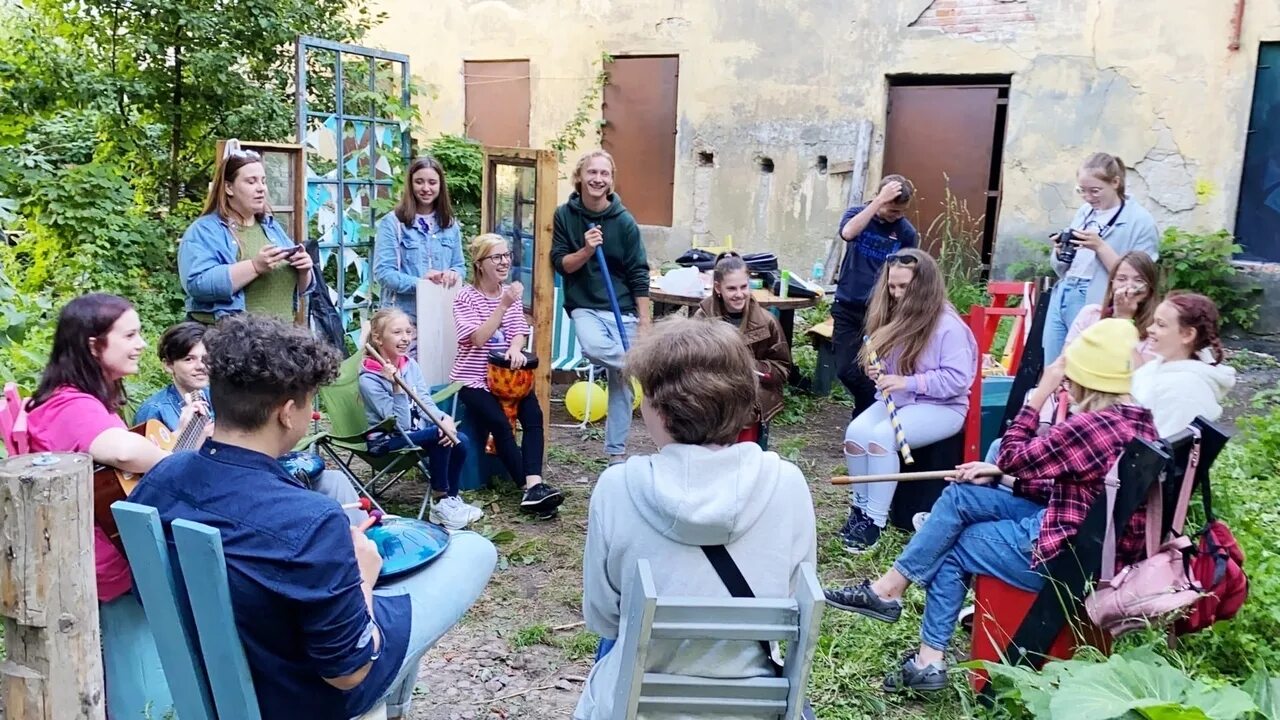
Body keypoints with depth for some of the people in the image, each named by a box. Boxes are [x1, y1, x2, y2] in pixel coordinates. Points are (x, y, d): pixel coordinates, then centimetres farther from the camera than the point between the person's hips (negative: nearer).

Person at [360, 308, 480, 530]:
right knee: (438, 436, -28)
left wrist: (444, 418, -22)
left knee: (459, 440, -16)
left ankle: (451, 499, 2)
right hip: (387, 441, -6)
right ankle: (440, 502, -13)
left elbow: (425, 402, -1)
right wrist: (397, 386, -31)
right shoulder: (369, 379, -18)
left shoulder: (411, 364, 2)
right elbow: (401, 424, -22)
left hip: (415, 431, 7)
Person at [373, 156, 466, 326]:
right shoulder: (392, 222, -3)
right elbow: (383, 271, -9)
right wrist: (419, 282, -22)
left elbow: (460, 266, 14)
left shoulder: (450, 224, 11)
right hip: (403, 316, -4)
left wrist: (453, 274, -10)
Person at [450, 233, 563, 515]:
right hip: (473, 377, -4)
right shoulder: (465, 297, -6)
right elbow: (478, 338, -19)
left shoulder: (512, 293, 10)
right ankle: (531, 487, -24)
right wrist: (503, 305, -27)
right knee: (500, 423, -26)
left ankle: (534, 484, -32)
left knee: (533, 415, -22)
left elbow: (520, 331, 4)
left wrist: (515, 348, -20)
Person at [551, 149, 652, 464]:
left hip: (622, 309, 0)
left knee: (621, 385, 2)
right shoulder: (565, 215, -1)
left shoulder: (624, 221, -4)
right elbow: (560, 264, -1)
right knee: (592, 345, -34)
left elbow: (639, 275, -3)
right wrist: (586, 250, -21)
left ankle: (616, 453, 16)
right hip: (584, 306, 0)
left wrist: (645, 323, -8)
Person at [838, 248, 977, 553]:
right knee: (856, 431, -21)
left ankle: (876, 520, -22)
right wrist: (877, 371, -2)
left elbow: (957, 379, -20)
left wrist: (908, 382, -26)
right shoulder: (894, 318, 7)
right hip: (896, 400, 7)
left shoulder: (948, 325, -15)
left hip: (941, 408, -7)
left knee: (882, 436, -31)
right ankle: (861, 507, -5)